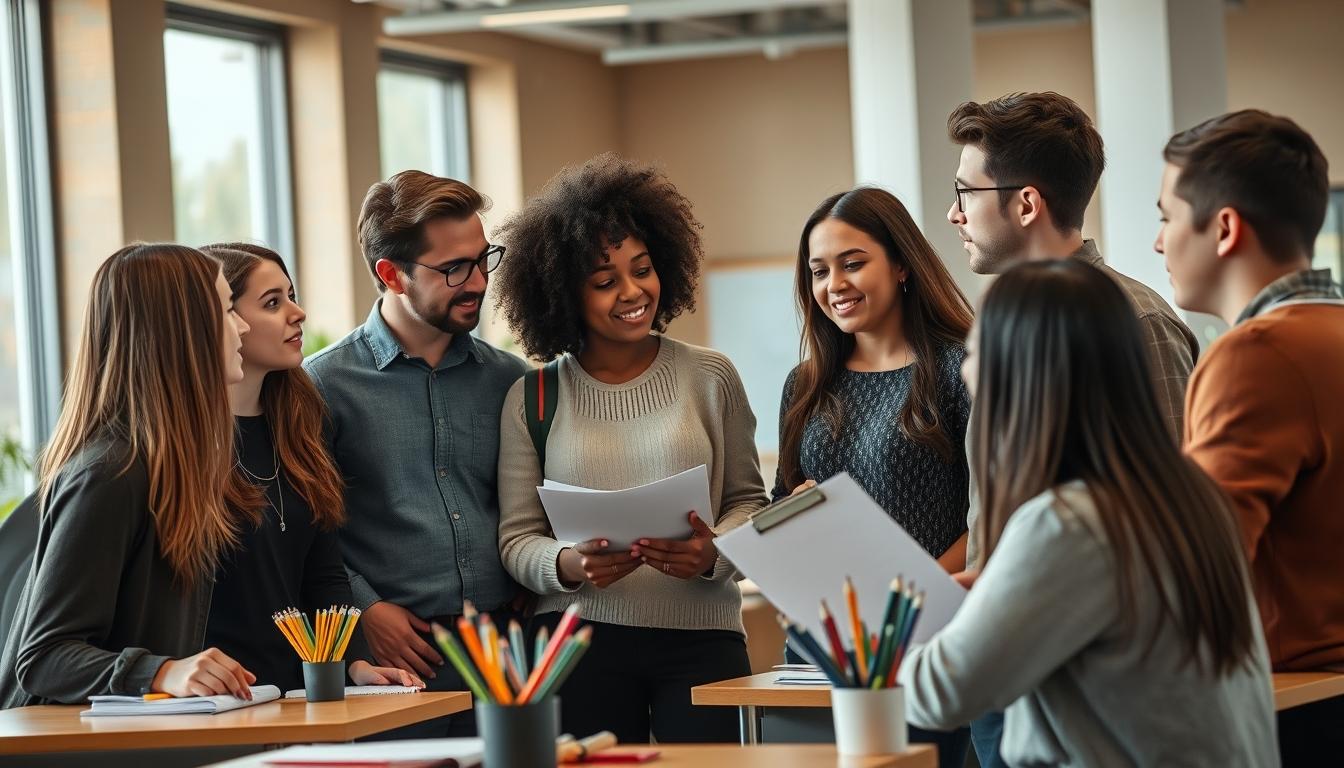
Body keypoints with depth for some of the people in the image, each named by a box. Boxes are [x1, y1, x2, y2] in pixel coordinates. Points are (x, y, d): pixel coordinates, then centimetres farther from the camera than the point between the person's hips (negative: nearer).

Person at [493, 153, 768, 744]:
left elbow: (747, 498, 10)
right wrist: (568, 565, -16)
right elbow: (516, 536, 5)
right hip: (582, 640, 0)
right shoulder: (532, 399, 5)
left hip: (700, 635, 0)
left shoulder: (710, 378, 5)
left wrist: (713, 552, -11)